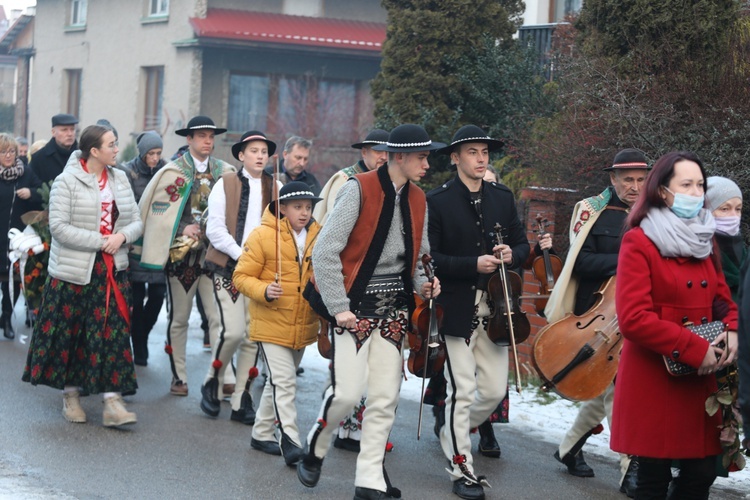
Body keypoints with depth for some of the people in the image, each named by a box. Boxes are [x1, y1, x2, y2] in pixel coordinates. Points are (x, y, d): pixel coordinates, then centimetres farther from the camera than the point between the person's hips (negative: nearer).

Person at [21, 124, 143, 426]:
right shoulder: (67, 181, -6)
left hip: (112, 271, 4)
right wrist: (100, 242, -18)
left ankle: (113, 403, -4)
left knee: (113, 333, -3)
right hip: (74, 271, -4)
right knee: (71, 334, 4)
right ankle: (70, 396, 19)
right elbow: (59, 226, -14)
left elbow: (136, 221, 9)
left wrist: (121, 236, -13)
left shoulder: (120, 179, 9)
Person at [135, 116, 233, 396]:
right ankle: (179, 377, 17)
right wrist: (184, 230, -8)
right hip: (181, 254, -1)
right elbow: (156, 213, -1)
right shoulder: (172, 172, 1)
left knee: (218, 317, -8)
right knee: (179, 319, 8)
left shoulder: (225, 172, 6)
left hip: (213, 254, 1)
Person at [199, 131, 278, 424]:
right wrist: (241, 255, -13)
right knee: (233, 330, -16)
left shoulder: (274, 188, 11)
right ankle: (212, 382, 8)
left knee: (253, 336, 1)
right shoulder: (226, 184, 2)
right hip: (228, 268, -3)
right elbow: (215, 229, -4)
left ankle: (240, 400, 9)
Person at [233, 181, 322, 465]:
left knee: (279, 382, 16)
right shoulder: (263, 236, -9)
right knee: (284, 383, -12)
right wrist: (264, 291, -25)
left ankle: (262, 434, 29)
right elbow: (242, 277, -8)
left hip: (303, 326, 6)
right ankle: (290, 442, -12)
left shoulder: (317, 237, 5)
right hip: (271, 324, -6)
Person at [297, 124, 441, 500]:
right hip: (357, 303, -6)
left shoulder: (417, 199, 8)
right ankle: (314, 450, 16)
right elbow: (325, 252, -14)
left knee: (385, 397, 3)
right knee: (348, 390, -12)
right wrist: (339, 308, -16)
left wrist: (422, 284, -1)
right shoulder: (359, 189, -12)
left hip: (394, 307, 6)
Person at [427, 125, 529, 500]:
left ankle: (452, 436, 33)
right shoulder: (437, 201, -5)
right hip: (456, 309, -5)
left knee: (495, 389, 7)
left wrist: (511, 255, -7)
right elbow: (429, 257, -10)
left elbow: (522, 243, 16)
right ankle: (461, 469, 9)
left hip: (493, 309, 5)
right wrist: (473, 265, -20)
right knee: (462, 390, -4)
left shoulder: (503, 198, 10)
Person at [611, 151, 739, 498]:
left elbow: (722, 299, 18)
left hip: (700, 380, 6)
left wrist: (732, 331, -5)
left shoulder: (703, 239, 13)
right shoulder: (639, 242, -9)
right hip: (654, 381, -6)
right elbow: (633, 318, -18)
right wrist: (694, 349, -19)